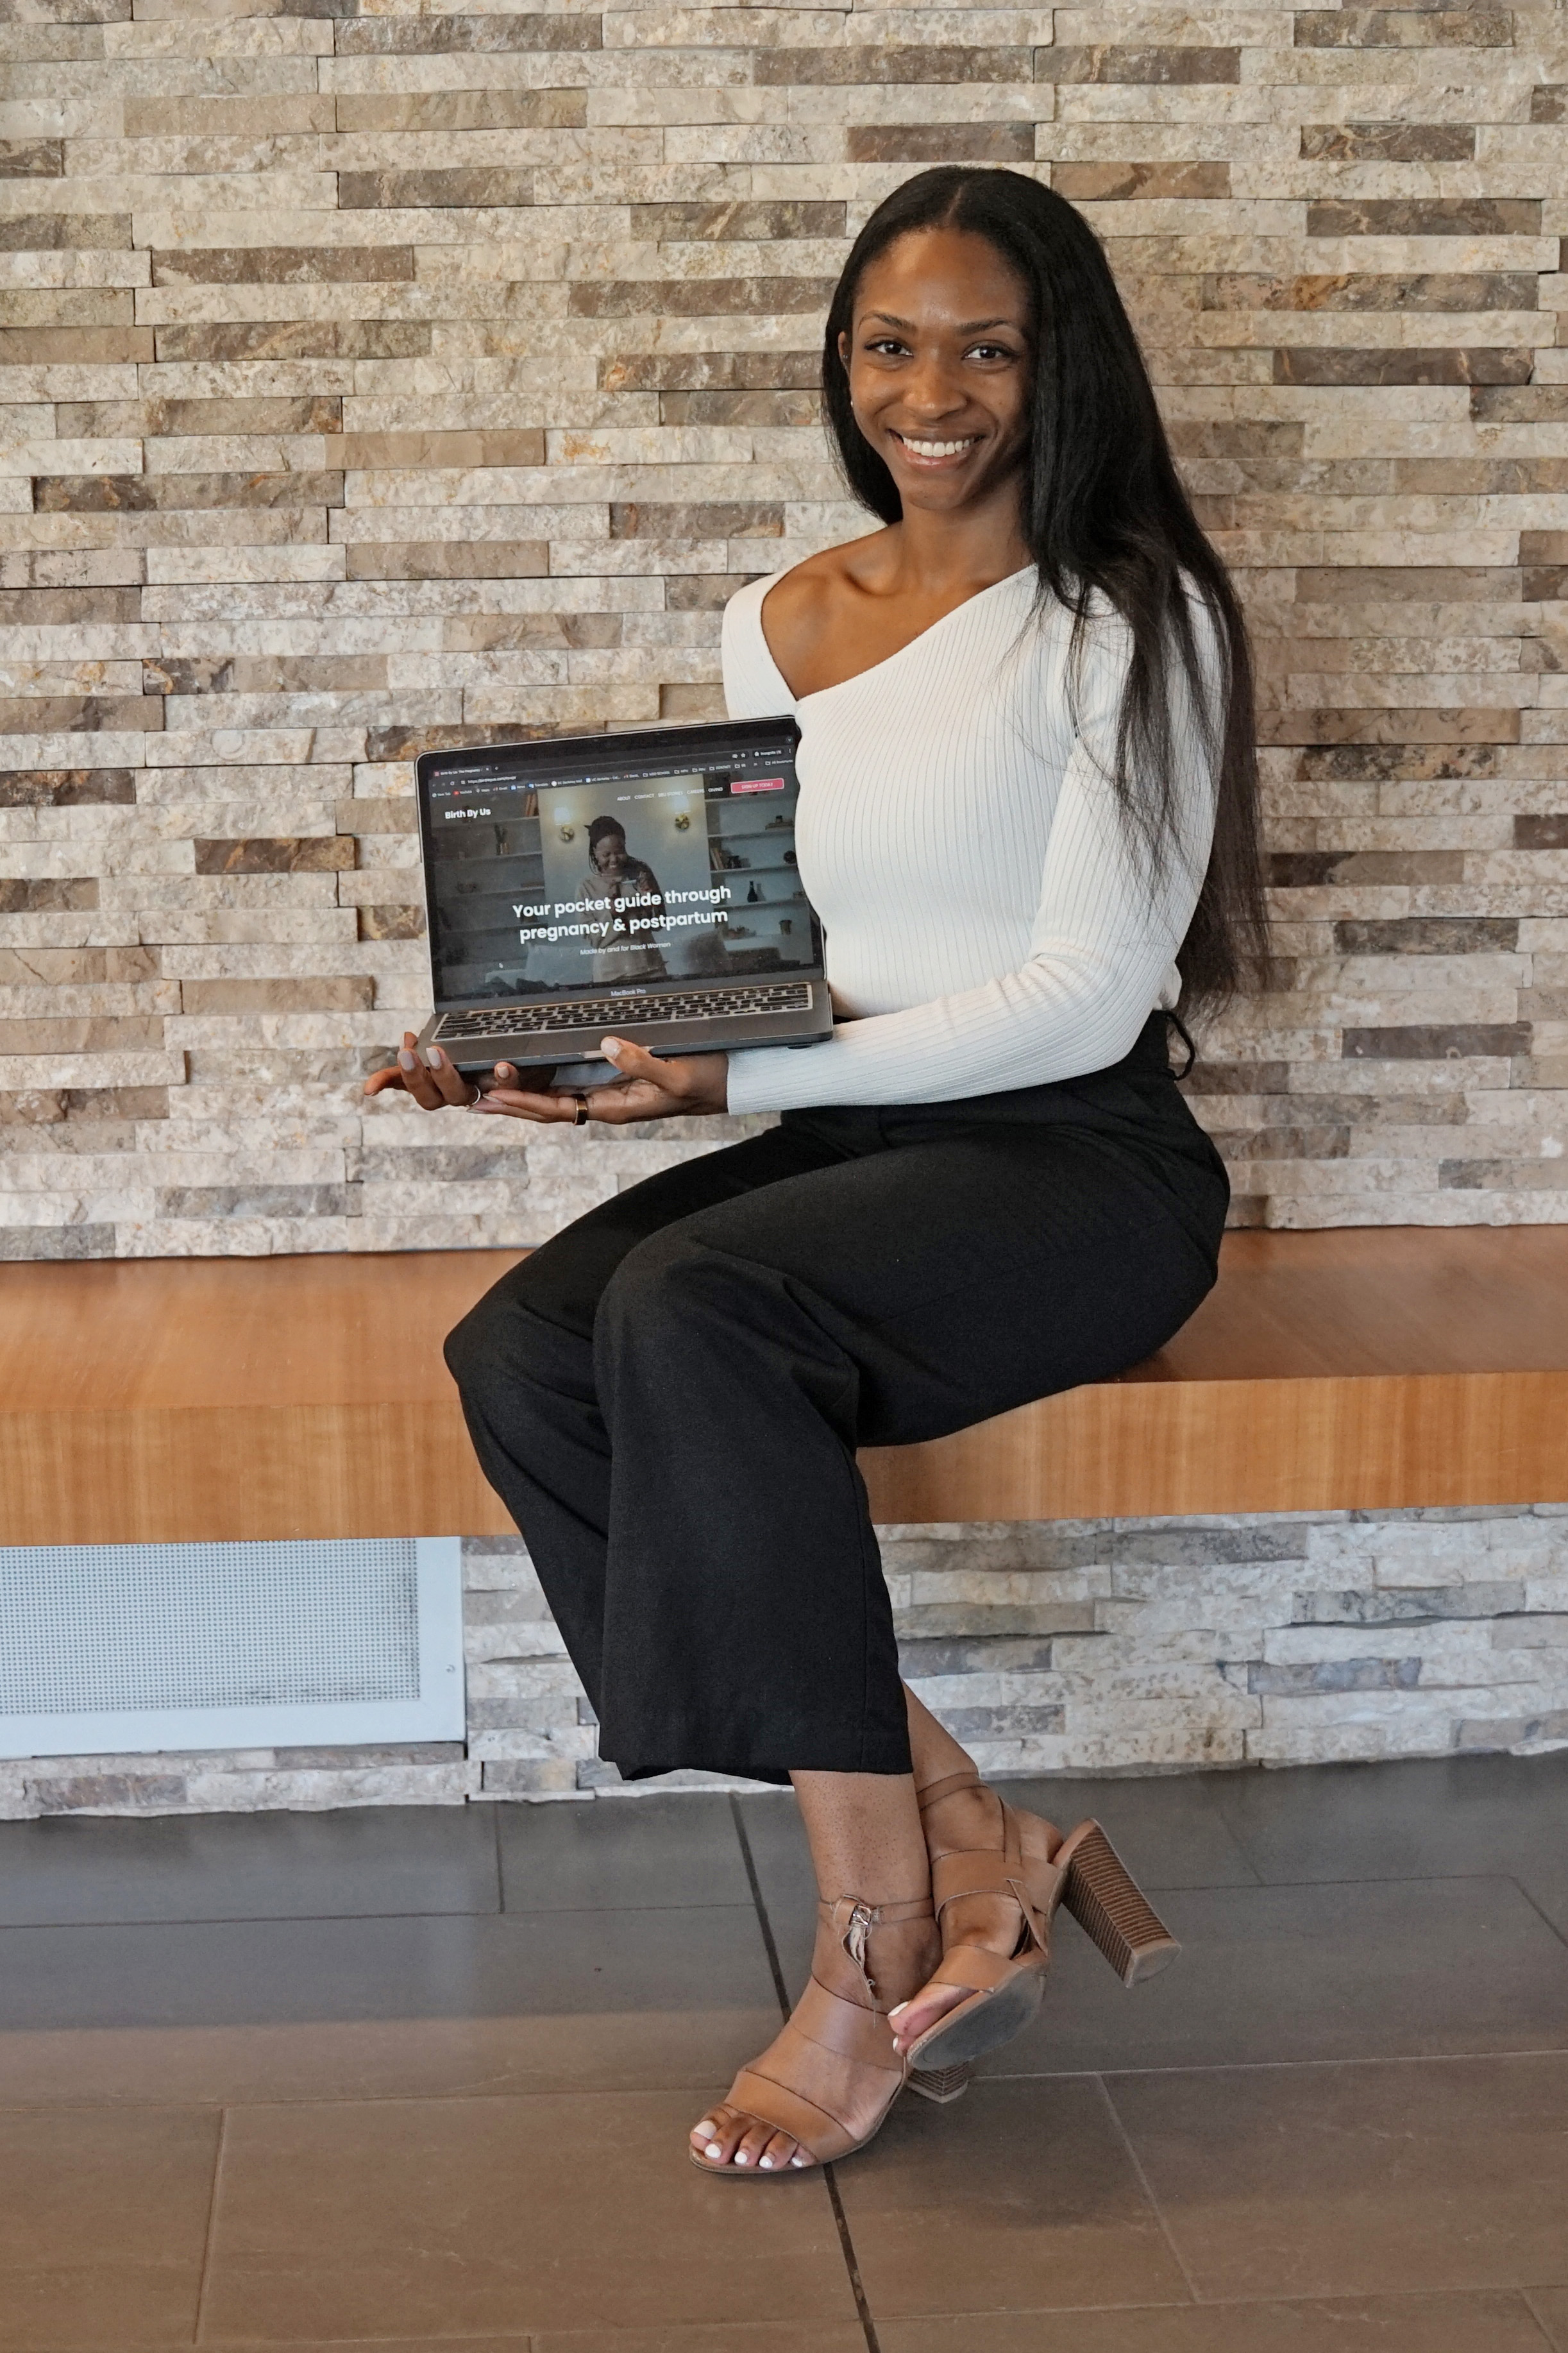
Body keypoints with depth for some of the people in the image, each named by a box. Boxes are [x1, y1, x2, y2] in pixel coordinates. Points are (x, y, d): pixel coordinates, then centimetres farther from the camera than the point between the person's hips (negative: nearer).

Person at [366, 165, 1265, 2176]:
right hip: (848, 1147, 6)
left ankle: (880, 1945, -21)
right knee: (519, 1358, -21)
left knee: (693, 1308, -32)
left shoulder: (1128, 617, -6)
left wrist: (742, 1078, -19)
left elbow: (1086, 993, -13)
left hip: (1082, 1160, -6)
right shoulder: (777, 627, 13)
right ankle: (972, 1850, -18)